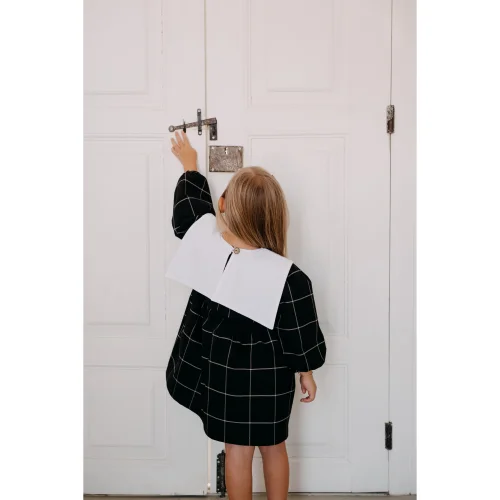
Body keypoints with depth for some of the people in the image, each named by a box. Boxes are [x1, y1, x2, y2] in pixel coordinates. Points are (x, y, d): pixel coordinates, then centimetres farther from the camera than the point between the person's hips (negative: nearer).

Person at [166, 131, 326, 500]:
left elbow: (191, 207, 5)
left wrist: (190, 167, 22)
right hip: (266, 377, -3)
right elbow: (300, 336, -15)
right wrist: (307, 373, 4)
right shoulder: (287, 278, -27)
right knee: (274, 447, 21)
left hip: (221, 370, 3)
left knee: (237, 450, 19)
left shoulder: (205, 238, -19)